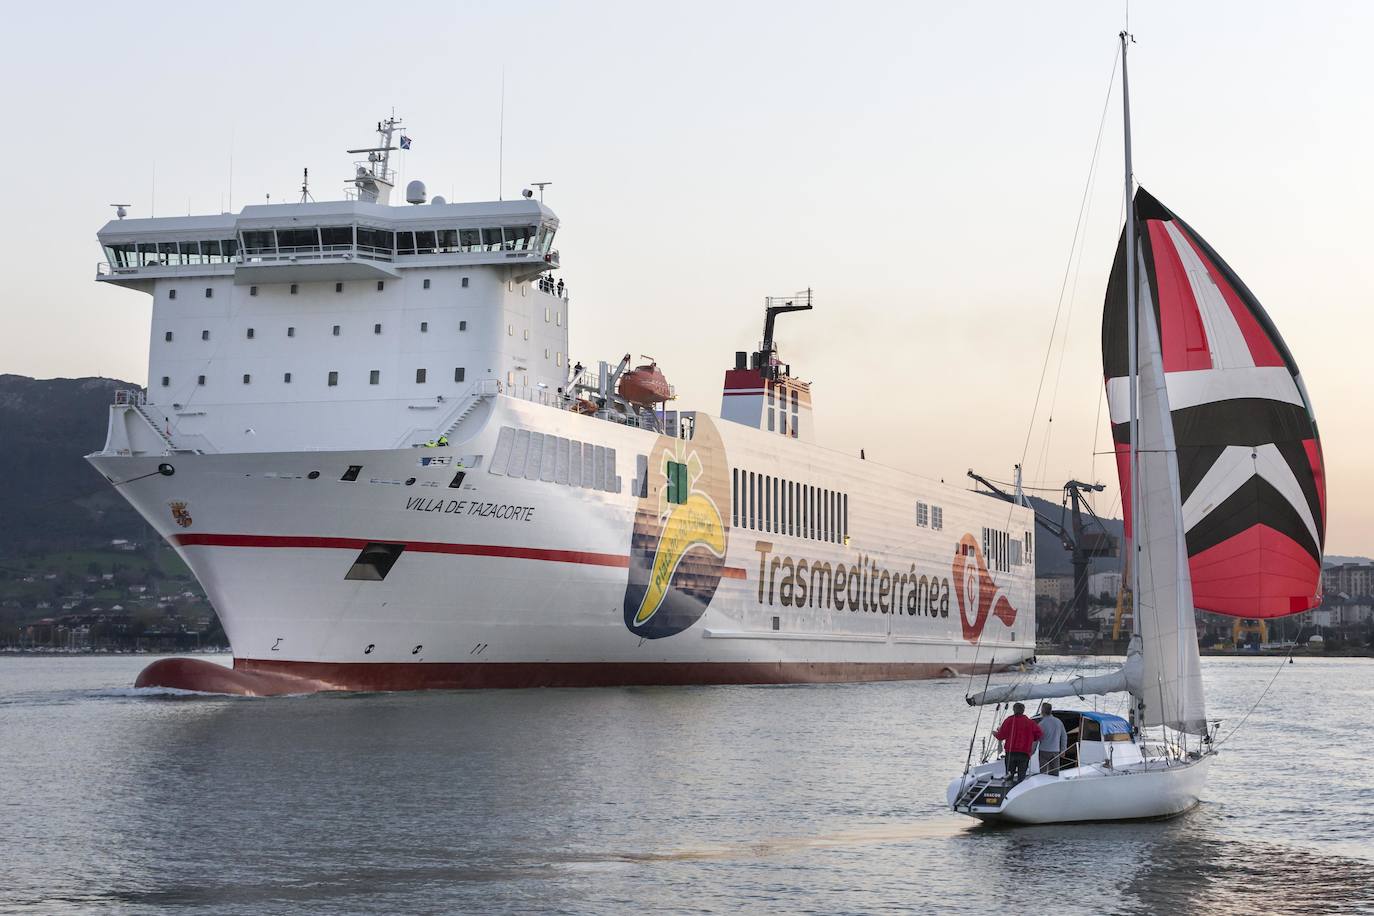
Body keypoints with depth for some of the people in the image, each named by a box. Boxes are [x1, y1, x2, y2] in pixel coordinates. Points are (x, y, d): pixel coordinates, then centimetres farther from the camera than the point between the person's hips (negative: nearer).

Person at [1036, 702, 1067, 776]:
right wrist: (1063, 750, 20)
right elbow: (1064, 737, 12)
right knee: (1054, 773, 10)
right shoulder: (1059, 722, 5)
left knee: (1043, 773, -1)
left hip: (1044, 751, -5)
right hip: (1056, 751, 5)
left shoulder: (1042, 724, -11)